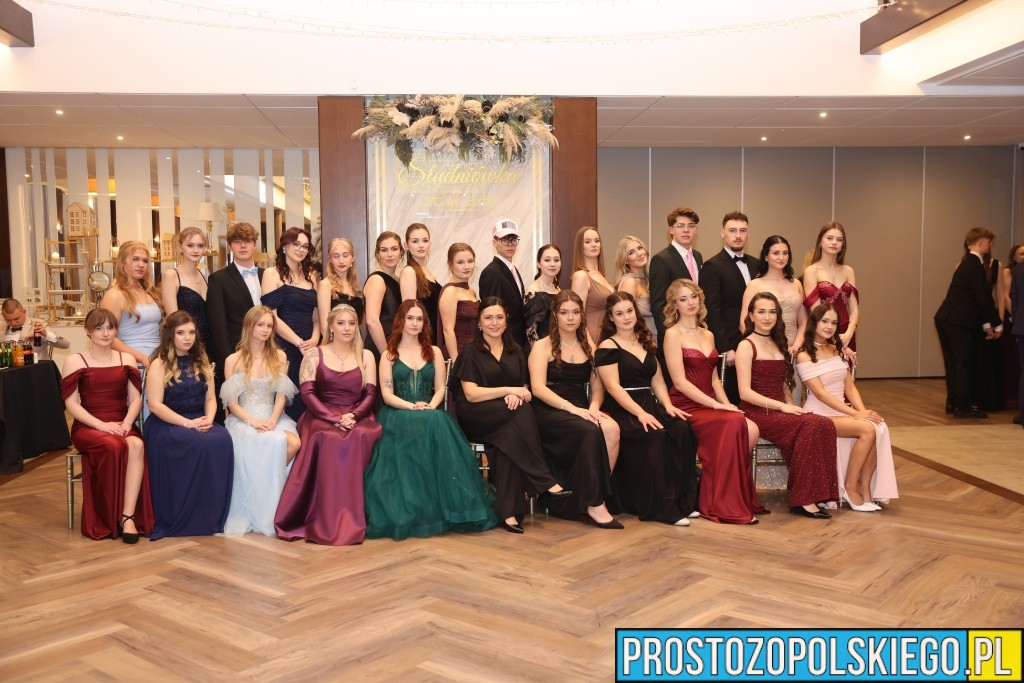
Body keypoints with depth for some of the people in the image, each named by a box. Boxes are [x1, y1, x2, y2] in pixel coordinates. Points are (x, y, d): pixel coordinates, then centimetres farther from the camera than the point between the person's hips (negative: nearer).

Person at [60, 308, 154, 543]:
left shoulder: (126, 359, 14)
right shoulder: (75, 361, 5)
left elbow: (136, 399, 8)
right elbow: (71, 403, -2)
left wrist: (126, 423, -13)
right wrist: (102, 425, -16)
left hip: (122, 425, 2)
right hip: (88, 427, -2)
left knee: (136, 445, -34)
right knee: (114, 446, -36)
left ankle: (128, 516, -36)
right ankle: (110, 519, -22)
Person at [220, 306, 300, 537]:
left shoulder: (279, 357, 12)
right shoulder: (233, 360, 6)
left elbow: (281, 395, 4)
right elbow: (232, 402, 1)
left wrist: (272, 420, -15)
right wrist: (253, 421, -17)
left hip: (273, 417, 2)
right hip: (242, 419, -2)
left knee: (293, 443, -32)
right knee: (258, 442, -37)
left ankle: (270, 512, -19)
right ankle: (249, 514, -22)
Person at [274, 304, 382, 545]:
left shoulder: (366, 356, 13)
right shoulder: (315, 355, 7)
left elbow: (370, 394, 4)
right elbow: (307, 393, -4)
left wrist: (354, 416, -17)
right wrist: (335, 419, -18)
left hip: (357, 417, 2)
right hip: (322, 417, -1)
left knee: (359, 437, -34)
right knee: (330, 439, -36)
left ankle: (351, 519, -26)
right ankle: (326, 521, -30)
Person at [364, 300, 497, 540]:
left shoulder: (434, 352, 17)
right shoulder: (389, 355, 10)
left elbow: (440, 388, 9)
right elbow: (387, 394, 0)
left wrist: (430, 407, -13)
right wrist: (412, 407, -17)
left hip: (431, 415, 2)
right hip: (398, 415, -2)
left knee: (438, 425, -35)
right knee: (415, 426, -37)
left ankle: (447, 506, -32)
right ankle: (411, 509, -33)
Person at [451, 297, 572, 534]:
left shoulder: (515, 352, 19)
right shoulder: (471, 353, 5)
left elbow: (524, 389, 14)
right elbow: (471, 394, -7)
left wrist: (516, 396, -11)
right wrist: (509, 390, -16)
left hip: (507, 417, 3)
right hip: (475, 417, -3)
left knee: (510, 437, -35)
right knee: (522, 412, -34)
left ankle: (508, 511, -36)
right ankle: (545, 483, -32)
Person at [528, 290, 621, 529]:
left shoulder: (588, 346, 19)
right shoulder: (543, 346, 4)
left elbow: (597, 387, 14)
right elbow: (538, 388, -9)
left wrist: (593, 407, -9)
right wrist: (572, 408, -21)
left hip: (581, 409, 4)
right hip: (549, 411, -4)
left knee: (611, 428, -28)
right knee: (591, 431, -33)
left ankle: (596, 496, -18)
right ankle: (594, 504, -22)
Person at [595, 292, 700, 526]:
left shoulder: (645, 342, 21)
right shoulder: (608, 347, 0)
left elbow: (657, 379, 16)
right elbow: (613, 386, -11)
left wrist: (667, 404, -3)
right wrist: (640, 413, -22)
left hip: (649, 405, 6)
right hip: (622, 410, -6)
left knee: (683, 429, -23)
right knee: (656, 434, -33)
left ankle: (684, 502, -18)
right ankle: (662, 508, -26)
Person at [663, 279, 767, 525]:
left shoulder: (708, 335, 19)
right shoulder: (673, 334, -3)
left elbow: (714, 379, 17)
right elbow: (680, 382, -12)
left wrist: (727, 403, -2)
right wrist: (716, 404, -17)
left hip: (710, 405, 6)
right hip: (686, 406, -6)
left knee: (751, 430, -21)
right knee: (734, 423, -29)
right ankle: (726, 505, -21)